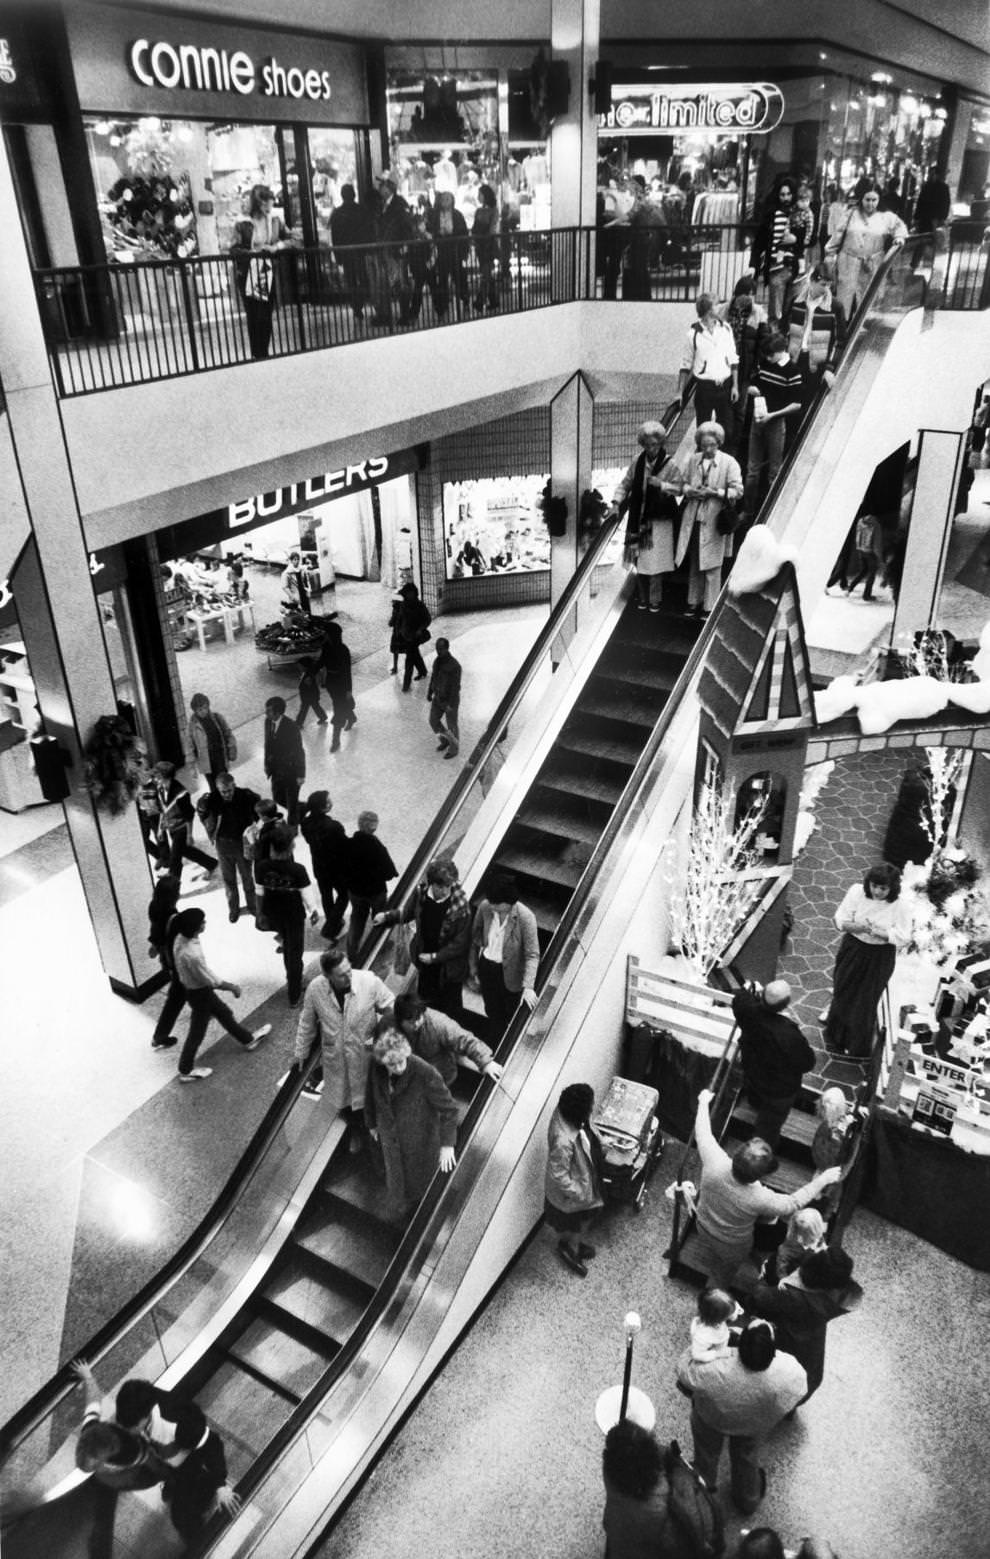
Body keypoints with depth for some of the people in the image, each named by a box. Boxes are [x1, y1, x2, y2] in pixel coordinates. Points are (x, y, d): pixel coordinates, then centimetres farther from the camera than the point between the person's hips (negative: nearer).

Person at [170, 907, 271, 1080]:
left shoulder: (180, 938, -13)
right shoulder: (192, 954, -39)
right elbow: (212, 980, -27)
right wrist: (232, 987, -11)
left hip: (192, 986, 9)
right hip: (199, 993, -9)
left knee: (224, 1013, 26)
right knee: (197, 1032, 13)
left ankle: (248, 1039, 46)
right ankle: (186, 1071, 32)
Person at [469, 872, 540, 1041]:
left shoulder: (525, 917, -30)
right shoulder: (484, 907, -18)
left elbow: (532, 955, -27)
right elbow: (475, 935, 0)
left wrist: (528, 986, -34)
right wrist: (473, 964, 5)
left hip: (510, 974, -4)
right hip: (486, 968, 4)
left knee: (512, 1016, 19)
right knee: (492, 1013, 25)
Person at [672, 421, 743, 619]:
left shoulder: (729, 463, -6)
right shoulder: (692, 460, 6)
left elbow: (737, 490, -8)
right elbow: (683, 483, 14)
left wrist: (715, 492, -18)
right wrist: (691, 491, -8)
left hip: (714, 520, -4)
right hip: (692, 519, 4)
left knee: (711, 566, 0)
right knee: (694, 564, 14)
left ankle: (710, 606, 8)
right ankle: (694, 602, 27)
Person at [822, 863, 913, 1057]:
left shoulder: (899, 906, -18)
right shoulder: (857, 892, -13)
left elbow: (904, 937, -19)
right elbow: (841, 920, -11)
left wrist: (878, 932, -31)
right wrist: (858, 927, -31)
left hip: (879, 957, -2)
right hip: (852, 950, 2)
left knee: (866, 1000, 7)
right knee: (843, 993, 15)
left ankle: (859, 1048, 29)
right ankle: (835, 1040, 39)